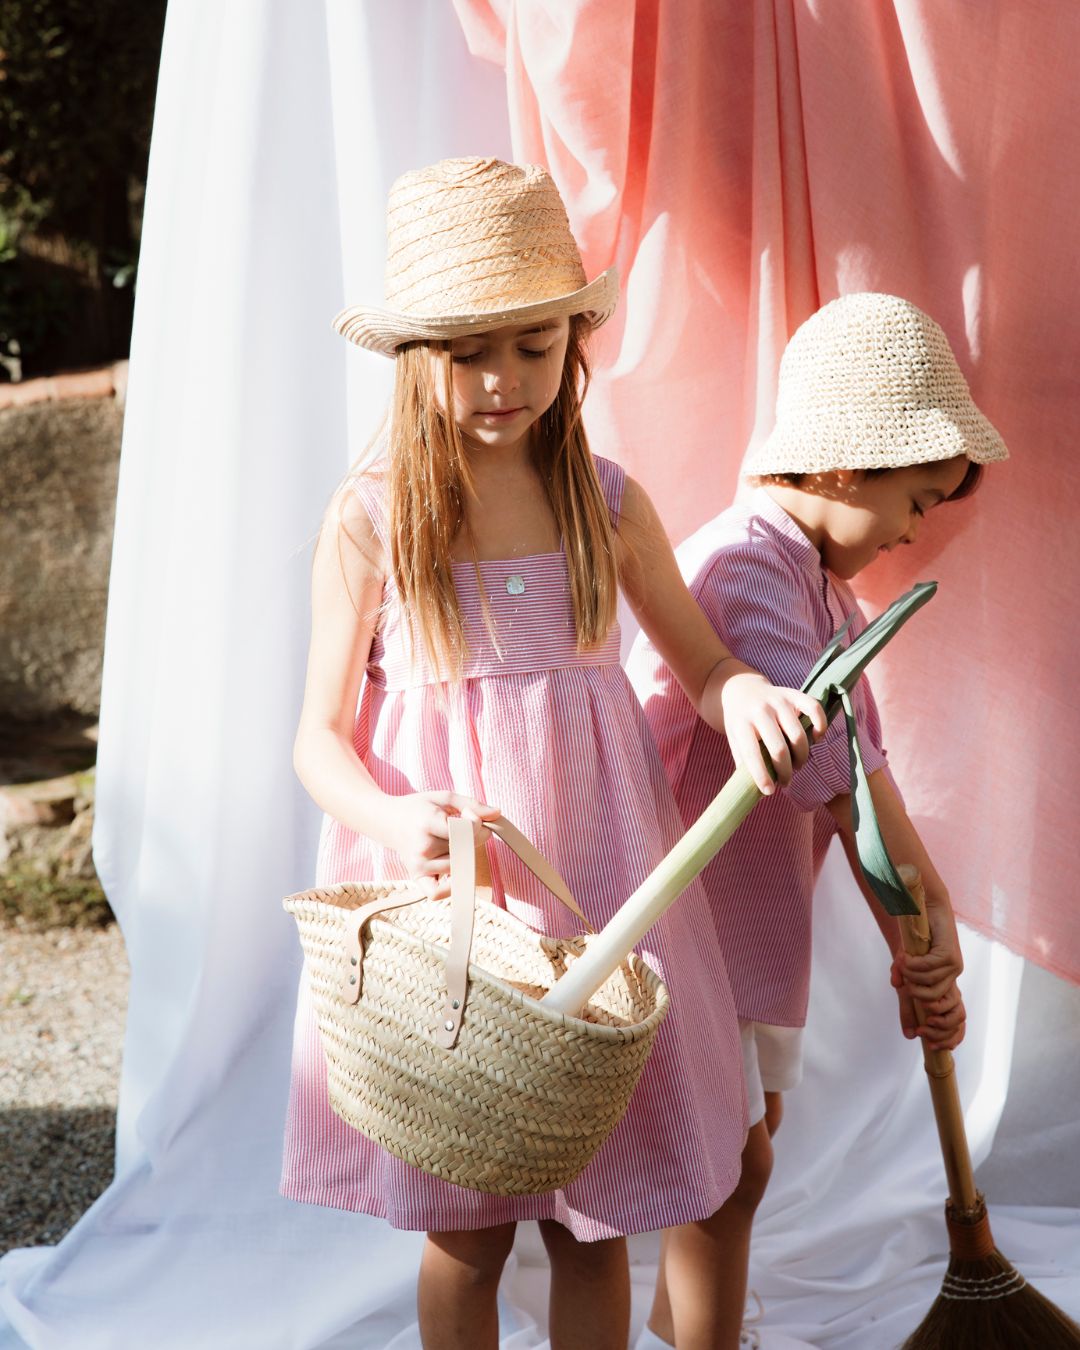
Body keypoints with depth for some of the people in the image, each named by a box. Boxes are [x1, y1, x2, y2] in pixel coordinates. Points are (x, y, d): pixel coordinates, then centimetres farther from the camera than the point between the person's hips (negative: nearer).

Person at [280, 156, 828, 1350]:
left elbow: (702, 662, 12)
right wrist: (394, 817, -25)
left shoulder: (605, 503, 1)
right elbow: (322, 735, -4)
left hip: (594, 868, 2)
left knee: (594, 1222, 10)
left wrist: (743, 701, -12)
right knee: (465, 1231, 8)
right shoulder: (370, 517, -6)